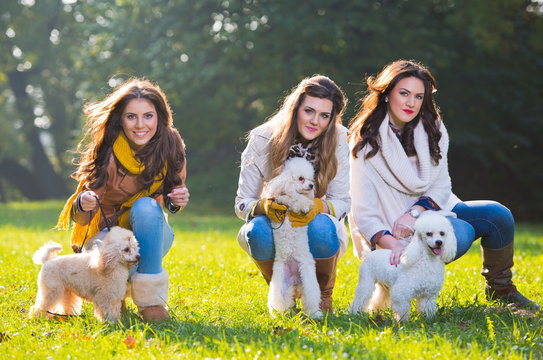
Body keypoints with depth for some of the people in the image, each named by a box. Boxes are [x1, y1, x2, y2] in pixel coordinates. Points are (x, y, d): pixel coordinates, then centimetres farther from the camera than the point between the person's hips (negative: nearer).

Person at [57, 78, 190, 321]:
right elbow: (81, 219, -19)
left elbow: (171, 200, 2)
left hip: (150, 235, 2)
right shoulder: (107, 156, -21)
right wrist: (82, 204, -44)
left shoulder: (170, 147, -13)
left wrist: (176, 202, -23)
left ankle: (151, 298, -23)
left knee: (145, 206, -32)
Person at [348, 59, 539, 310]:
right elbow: (363, 213, -21)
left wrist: (414, 213, -20)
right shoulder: (366, 142, -15)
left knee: (498, 215, -13)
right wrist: (391, 244, -39)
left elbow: (441, 186, 0)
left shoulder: (432, 128, 1)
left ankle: (499, 289, 8)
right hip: (393, 229, -6)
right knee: (461, 234, -31)